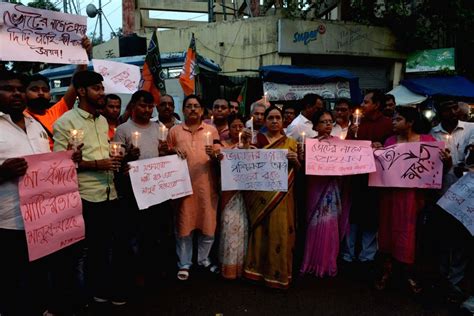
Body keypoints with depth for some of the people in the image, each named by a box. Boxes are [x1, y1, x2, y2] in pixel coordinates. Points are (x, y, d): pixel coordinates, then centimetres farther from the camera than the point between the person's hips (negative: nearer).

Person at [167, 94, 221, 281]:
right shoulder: (174, 131, 6)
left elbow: (220, 157, 4)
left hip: (206, 184, 1)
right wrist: (173, 151, -9)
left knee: (208, 223, 7)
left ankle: (203, 259, 27)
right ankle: (184, 264, 19)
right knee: (184, 224, 5)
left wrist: (213, 154, -18)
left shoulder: (211, 130, 7)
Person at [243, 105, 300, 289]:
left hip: (281, 195, 0)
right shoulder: (256, 140, 7)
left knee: (280, 230, 2)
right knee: (260, 230, 5)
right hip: (260, 195, 0)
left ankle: (278, 272, 15)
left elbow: (298, 170, 9)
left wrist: (295, 160, -11)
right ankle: (258, 268, 20)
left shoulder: (290, 143, 9)